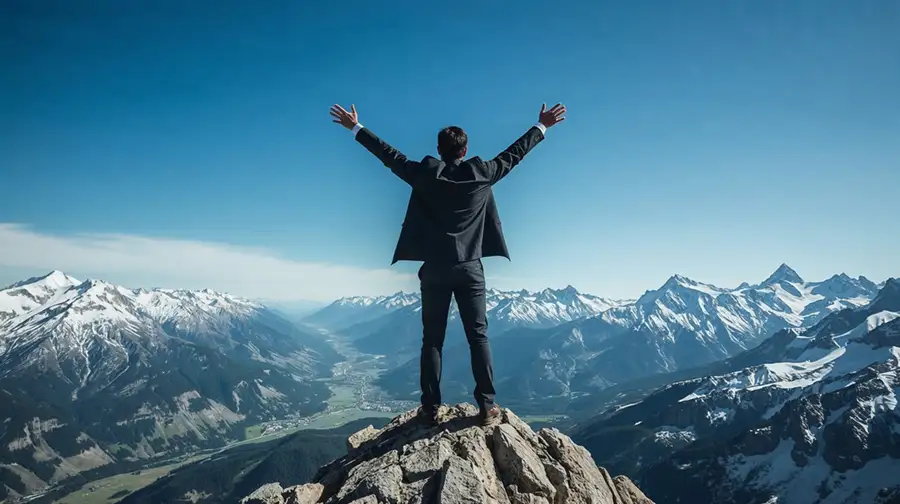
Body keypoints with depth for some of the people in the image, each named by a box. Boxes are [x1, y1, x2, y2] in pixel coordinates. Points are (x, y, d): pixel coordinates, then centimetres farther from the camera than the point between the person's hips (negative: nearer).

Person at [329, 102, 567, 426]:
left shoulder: (425, 173, -3)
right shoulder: (481, 173, -1)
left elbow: (389, 155, 6)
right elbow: (513, 154, 10)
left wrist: (356, 128, 17)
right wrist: (542, 126, 23)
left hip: (435, 270, 0)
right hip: (470, 268, 0)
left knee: (432, 340, 6)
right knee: (478, 337, 4)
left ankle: (431, 408, 8)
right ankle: (488, 406, 3)